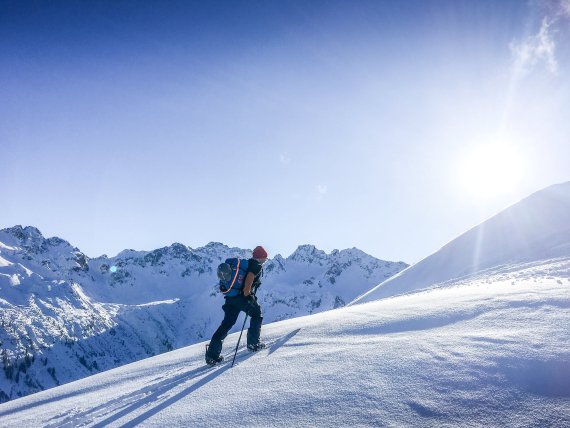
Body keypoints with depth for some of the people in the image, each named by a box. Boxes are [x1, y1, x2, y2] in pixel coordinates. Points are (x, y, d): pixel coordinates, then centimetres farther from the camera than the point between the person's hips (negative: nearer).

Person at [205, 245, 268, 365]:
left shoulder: (246, 263, 22)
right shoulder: (257, 266, -4)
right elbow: (249, 278, -21)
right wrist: (247, 294, -20)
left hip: (231, 297, 7)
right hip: (243, 297, -7)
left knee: (227, 323, 7)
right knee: (257, 315, 19)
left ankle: (212, 354, 1)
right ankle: (253, 343, 20)